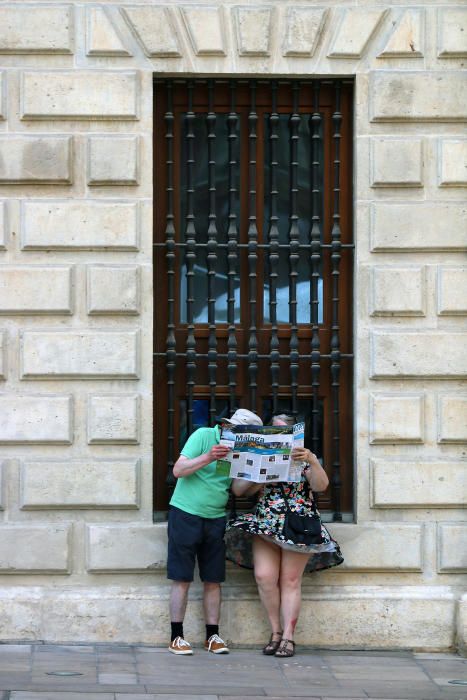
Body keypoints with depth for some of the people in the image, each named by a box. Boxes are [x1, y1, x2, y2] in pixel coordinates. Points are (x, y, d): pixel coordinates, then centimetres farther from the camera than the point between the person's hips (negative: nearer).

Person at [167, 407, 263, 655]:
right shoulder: (204, 436, -9)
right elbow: (178, 470, -16)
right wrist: (208, 457, -28)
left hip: (215, 519, 5)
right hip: (185, 514, -5)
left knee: (213, 580, 4)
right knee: (182, 579, -3)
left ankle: (212, 636, 11)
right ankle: (176, 637, 1)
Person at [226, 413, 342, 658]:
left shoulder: (302, 458, 6)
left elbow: (321, 485, -10)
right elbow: (237, 489, 4)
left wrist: (312, 461, -27)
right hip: (266, 524, 2)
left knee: (290, 581, -4)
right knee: (264, 576, -13)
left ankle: (288, 637, -1)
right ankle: (275, 632, 0)